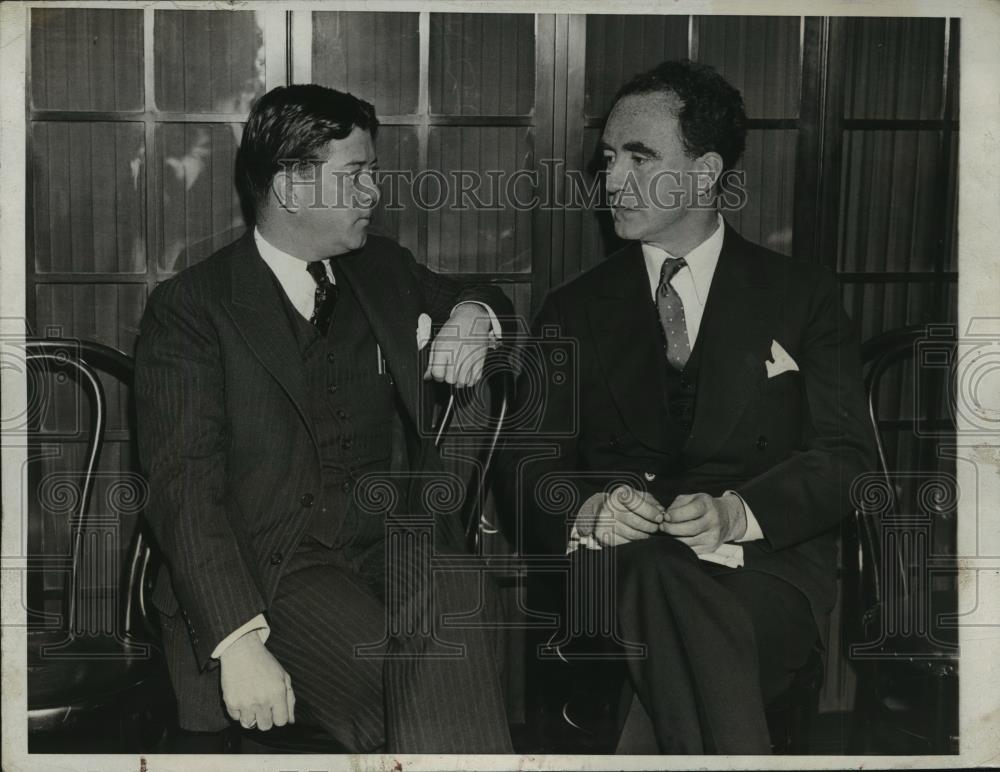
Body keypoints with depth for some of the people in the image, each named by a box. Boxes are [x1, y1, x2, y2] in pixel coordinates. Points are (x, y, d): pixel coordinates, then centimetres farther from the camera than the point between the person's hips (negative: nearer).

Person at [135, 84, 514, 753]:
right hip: (275, 563, -4)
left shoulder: (384, 269, 17)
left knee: (458, 606, -31)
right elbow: (184, 487, -9)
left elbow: (480, 302, 37)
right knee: (389, 677, -32)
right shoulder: (190, 309, 0)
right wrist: (238, 642, -23)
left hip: (400, 544, 4)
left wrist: (473, 313, 9)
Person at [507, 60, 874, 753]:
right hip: (618, 564, 2)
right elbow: (532, 465, 8)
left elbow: (848, 454, 2)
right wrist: (587, 510, -17)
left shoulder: (801, 293, 12)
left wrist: (737, 512, -18)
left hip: (770, 563, -1)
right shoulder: (574, 310, 16)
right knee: (658, 574, -35)